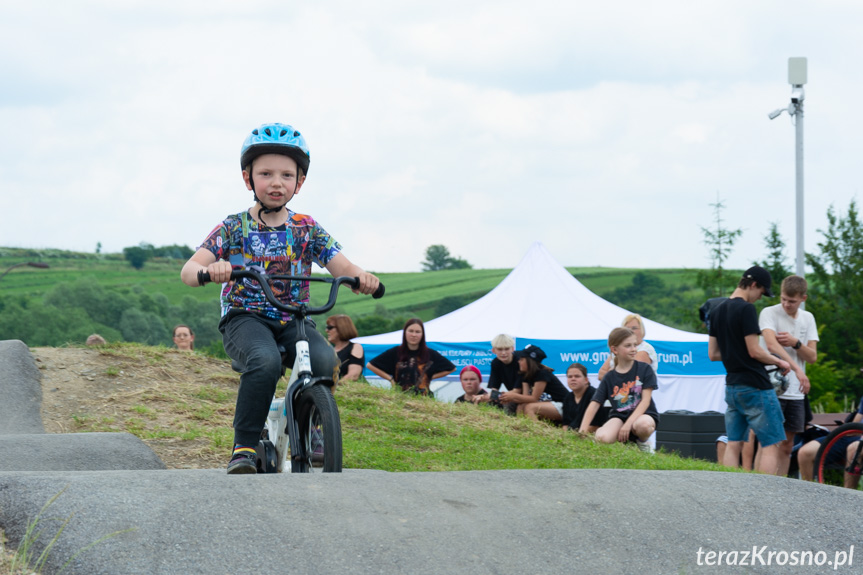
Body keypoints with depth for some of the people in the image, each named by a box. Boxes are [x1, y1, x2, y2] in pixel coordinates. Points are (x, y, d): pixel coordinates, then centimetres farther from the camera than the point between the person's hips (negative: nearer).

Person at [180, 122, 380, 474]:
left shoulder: (306, 228, 6)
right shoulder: (234, 228, 0)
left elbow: (341, 266, -4)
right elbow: (189, 270, -11)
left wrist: (360, 277, -30)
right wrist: (208, 270, -37)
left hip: (293, 321, 2)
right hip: (245, 317, -2)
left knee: (325, 362, -30)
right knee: (265, 362, -36)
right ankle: (244, 446, -24)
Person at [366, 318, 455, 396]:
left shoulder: (430, 354, 7)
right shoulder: (395, 353, 5)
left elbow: (451, 368, 18)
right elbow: (370, 365, 12)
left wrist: (431, 376, 7)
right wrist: (390, 379, 5)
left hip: (423, 397, 0)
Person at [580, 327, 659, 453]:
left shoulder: (645, 369, 0)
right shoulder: (609, 377, 6)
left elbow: (645, 400, -8)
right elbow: (594, 404, 2)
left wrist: (628, 424, -20)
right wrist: (582, 431, -11)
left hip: (643, 414, -1)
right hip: (619, 416, 1)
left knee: (643, 425, -40)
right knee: (602, 438, -31)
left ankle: (643, 442, -3)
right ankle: (624, 442, 3)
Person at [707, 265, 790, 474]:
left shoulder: (717, 311, 12)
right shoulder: (746, 310, -14)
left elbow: (713, 354, 14)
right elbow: (755, 351, -17)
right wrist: (779, 362, -2)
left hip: (732, 386, 8)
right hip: (755, 387, -8)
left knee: (733, 445, 7)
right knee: (771, 444, -5)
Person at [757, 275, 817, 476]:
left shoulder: (807, 319, 12)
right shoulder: (769, 313, -6)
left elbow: (812, 357, 8)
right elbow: (771, 345, -23)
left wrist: (795, 343, -13)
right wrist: (797, 369, -34)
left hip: (795, 392, 6)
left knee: (787, 446, 8)